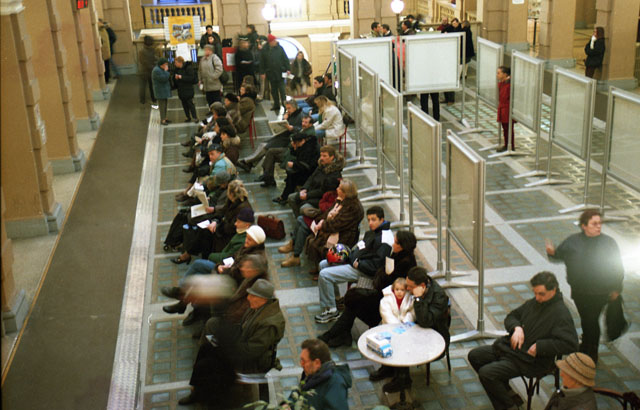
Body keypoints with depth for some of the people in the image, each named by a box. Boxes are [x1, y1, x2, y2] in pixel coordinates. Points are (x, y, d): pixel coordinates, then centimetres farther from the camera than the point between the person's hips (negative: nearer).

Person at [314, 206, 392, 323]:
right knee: (323, 264, 21)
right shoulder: (372, 232, 11)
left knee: (324, 275, -19)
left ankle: (331, 311, -7)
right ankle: (335, 299, 29)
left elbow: (377, 264, -26)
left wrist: (358, 264, -20)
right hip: (353, 260, 11)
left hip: (362, 271, -11)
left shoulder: (385, 239, -21)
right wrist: (348, 254, 6)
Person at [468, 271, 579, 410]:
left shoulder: (561, 314, -16)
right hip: (511, 347, 9)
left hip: (531, 361, -9)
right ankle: (506, 391, 14)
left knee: (485, 373, -21)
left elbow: (570, 344, -25)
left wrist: (539, 347, -22)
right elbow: (511, 317, 19)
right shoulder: (533, 302, 9)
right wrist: (517, 327, -5)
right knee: (474, 356, 8)